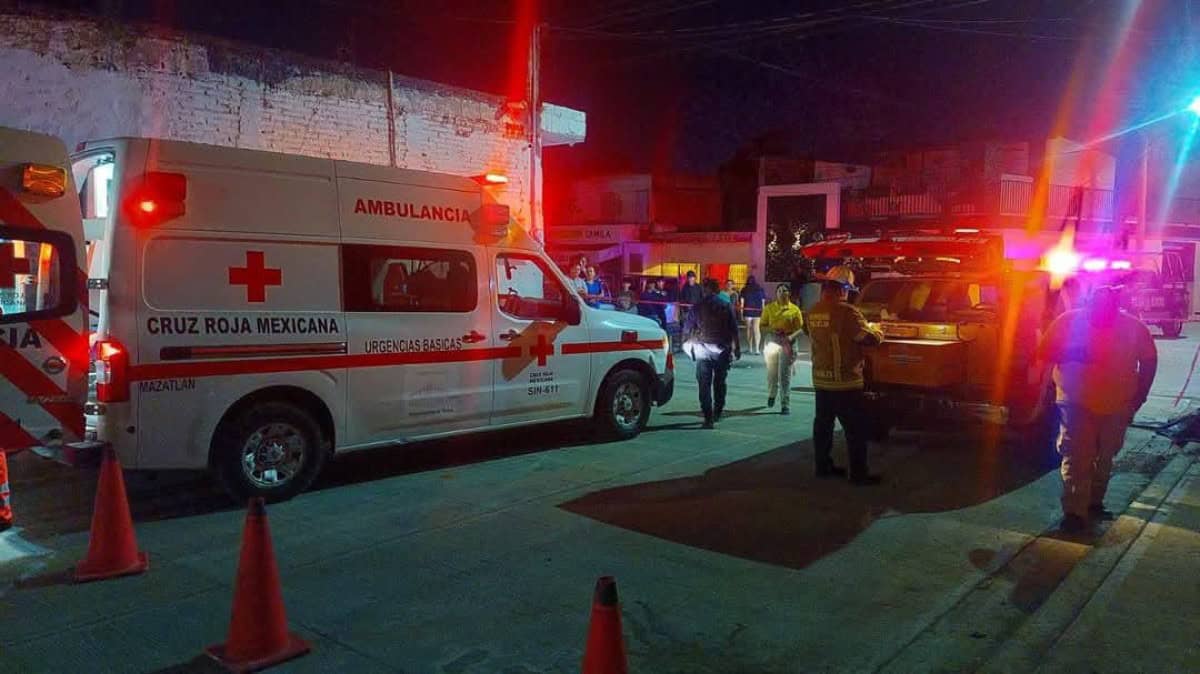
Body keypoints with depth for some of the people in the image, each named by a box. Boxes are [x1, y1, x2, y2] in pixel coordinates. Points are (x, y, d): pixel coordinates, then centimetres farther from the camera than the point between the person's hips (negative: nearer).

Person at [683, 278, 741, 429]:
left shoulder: (697, 308, -1)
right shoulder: (725, 307, 2)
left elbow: (687, 330, 2)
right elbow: (734, 330, 1)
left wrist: (689, 343, 21)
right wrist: (737, 349, 8)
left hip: (702, 350, -2)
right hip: (722, 350, 2)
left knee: (704, 385, 1)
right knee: (719, 383, 18)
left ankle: (708, 418, -6)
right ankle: (717, 413, 26)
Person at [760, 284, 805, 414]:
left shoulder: (795, 310, 0)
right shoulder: (769, 308, 4)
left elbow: (800, 328, 0)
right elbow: (762, 326, 5)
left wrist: (791, 336, -19)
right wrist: (772, 330, -14)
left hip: (787, 344, -2)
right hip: (772, 341, 2)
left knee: (785, 375, -3)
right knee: (771, 372, 12)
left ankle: (785, 405, 1)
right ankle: (771, 394, 40)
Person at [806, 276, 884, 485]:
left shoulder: (812, 312, 3)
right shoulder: (846, 311, -19)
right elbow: (868, 338, -17)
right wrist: (879, 333, 4)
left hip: (820, 378, 7)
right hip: (845, 381, -7)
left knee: (823, 423, 16)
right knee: (856, 428, 3)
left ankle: (823, 466, 24)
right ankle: (858, 474, 7)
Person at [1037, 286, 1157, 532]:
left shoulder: (1133, 327, -7)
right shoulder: (1069, 321, -12)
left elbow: (1149, 360, 6)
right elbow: (1045, 354, -7)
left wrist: (1139, 397, 3)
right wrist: (1073, 354, -26)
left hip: (1116, 407, 3)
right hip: (1077, 402, -3)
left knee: (1104, 458, 16)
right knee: (1077, 457, -10)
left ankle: (1094, 502, 33)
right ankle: (1074, 512, -9)